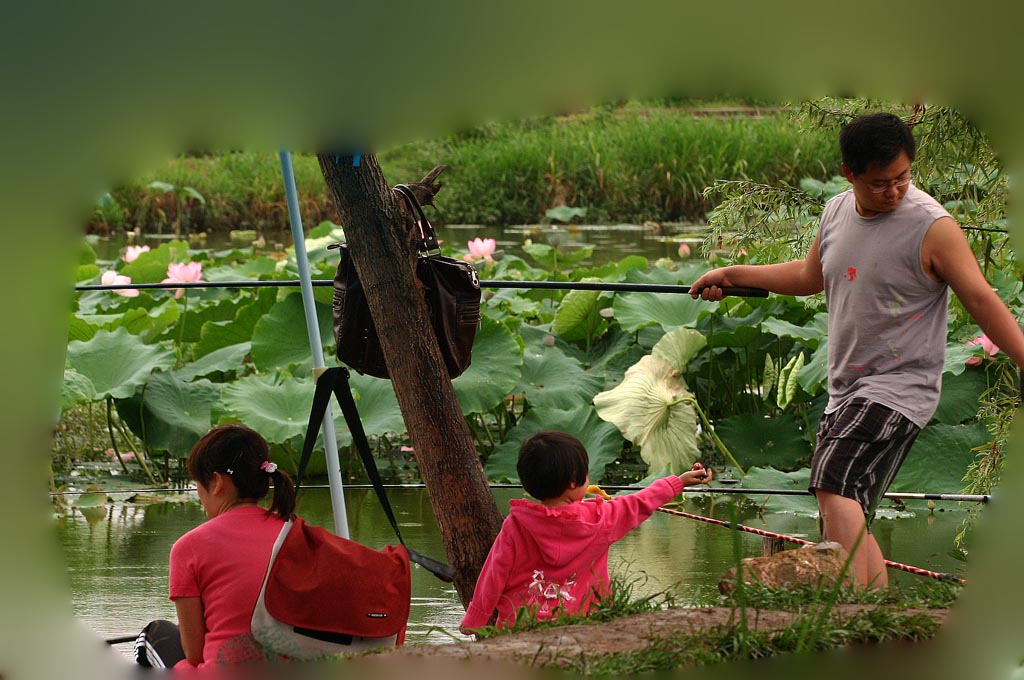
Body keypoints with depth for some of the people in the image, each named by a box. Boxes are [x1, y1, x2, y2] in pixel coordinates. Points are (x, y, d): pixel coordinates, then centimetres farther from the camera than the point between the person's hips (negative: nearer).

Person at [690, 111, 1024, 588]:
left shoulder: (932, 227, -12)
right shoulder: (837, 212, 8)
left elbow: (982, 302, -10)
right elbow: (810, 276, 27)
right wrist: (732, 275, 30)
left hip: (900, 386, -8)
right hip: (847, 389, 8)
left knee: (837, 489, -27)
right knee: (848, 522, 10)